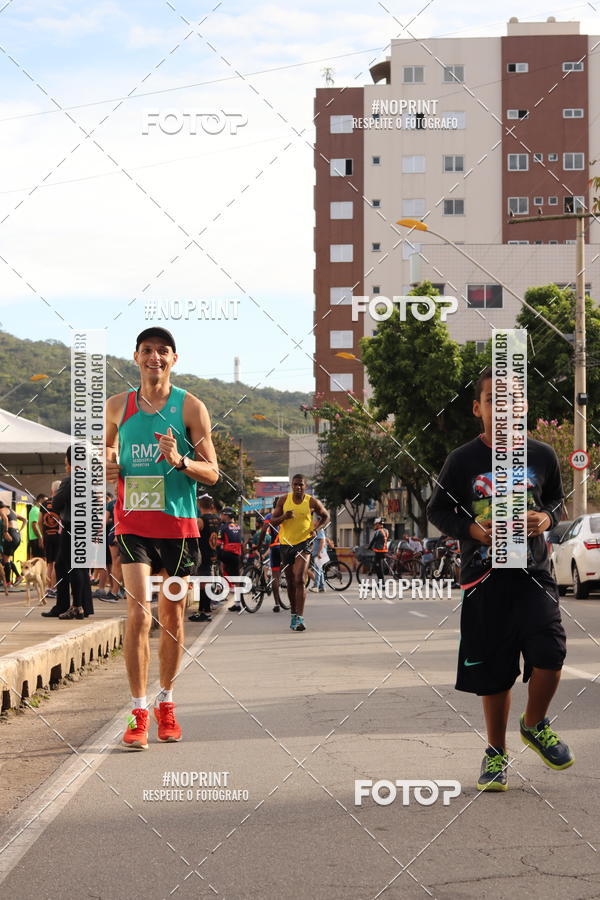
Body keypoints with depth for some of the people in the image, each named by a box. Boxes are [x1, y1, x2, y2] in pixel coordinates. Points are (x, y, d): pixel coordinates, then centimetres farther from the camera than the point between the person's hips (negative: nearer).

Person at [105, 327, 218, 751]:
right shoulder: (118, 405, 6)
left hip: (179, 522, 0)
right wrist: (109, 464, 1)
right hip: (133, 522, 0)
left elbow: (212, 473, -1)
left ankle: (166, 704, 26)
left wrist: (180, 462, -20)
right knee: (139, 613, -13)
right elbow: (108, 444, 24)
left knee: (173, 615, 10)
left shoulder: (191, 407, -1)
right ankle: (139, 713, -12)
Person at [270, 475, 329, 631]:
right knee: (290, 582, 13)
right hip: (286, 544, 3)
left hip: (304, 543, -3)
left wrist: (316, 529, -5)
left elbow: (326, 516, 12)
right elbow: (272, 520, 2)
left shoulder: (312, 502, -2)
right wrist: (284, 517, -19)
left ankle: (300, 618, -21)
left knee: (300, 580, -17)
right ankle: (294, 614, 28)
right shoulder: (284, 500, 2)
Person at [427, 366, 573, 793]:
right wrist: (472, 529, -13)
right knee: (494, 672, 6)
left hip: (533, 573, 1)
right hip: (484, 578, -1)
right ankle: (496, 753, 25)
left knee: (550, 652, -17)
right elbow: (438, 510, 5)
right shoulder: (464, 460, -3)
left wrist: (546, 518, -6)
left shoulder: (542, 456, 2)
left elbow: (558, 500, 16)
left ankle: (535, 724, 12)